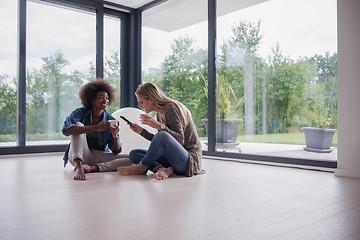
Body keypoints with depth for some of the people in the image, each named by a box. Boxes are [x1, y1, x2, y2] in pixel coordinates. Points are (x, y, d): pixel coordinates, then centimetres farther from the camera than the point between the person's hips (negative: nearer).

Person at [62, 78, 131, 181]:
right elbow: (66, 129, -28)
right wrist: (95, 128, -37)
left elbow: (116, 152, -4)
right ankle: (78, 166, -40)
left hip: (99, 157, 2)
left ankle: (93, 168, -30)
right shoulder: (80, 112, -5)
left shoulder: (111, 120, -1)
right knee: (79, 125, -24)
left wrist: (115, 137, -27)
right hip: (77, 155, -2)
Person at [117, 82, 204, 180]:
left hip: (190, 159, -9)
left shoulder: (171, 108, -13)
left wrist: (160, 126, -29)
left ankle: (141, 167, -12)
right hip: (173, 157, 9)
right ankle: (162, 169, -21)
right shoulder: (159, 114, 12)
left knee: (162, 135, -36)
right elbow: (159, 143, 18)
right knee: (133, 154, 3)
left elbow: (180, 140, -20)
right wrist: (142, 131, 11)